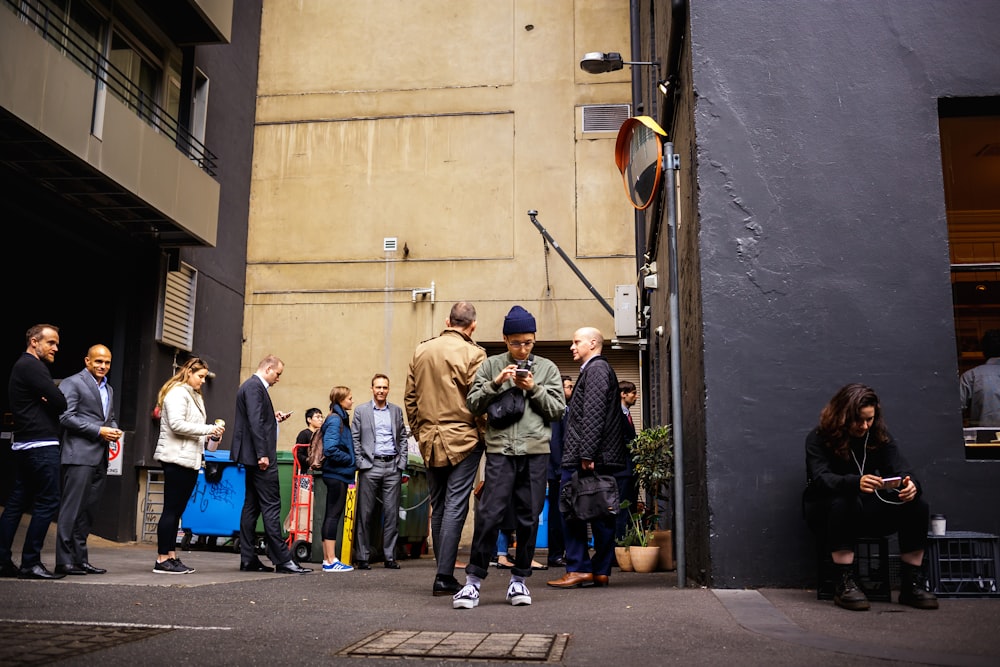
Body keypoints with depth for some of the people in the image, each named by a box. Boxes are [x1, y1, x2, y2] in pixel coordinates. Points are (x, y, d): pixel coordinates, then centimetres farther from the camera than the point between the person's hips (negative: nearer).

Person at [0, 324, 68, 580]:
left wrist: (48, 400, -6)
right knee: (48, 501, -7)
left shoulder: (22, 366, 21)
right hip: (41, 445, -10)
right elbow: (59, 401, -19)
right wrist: (55, 404, 3)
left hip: (25, 445, 10)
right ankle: (30, 563, -4)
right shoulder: (32, 366, -11)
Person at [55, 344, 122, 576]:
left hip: (100, 458, 8)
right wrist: (99, 431, -15)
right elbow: (66, 417, -12)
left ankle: (80, 559, 14)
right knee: (72, 509, -6)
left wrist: (114, 429, 6)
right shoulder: (72, 383, -3)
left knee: (88, 512, 9)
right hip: (80, 455, -8)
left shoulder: (108, 389, 22)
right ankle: (64, 561, -3)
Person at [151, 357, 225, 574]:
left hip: (190, 459, 10)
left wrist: (211, 434, 8)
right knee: (171, 510, -7)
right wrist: (208, 429, -17)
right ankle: (162, 559, -3)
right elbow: (176, 424, -20)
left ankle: (171, 557, 13)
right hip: (177, 459, -10)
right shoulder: (177, 393, -9)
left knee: (176, 510, 10)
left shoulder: (194, 396, 22)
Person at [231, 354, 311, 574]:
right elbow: (255, 421, -21)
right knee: (271, 506, -9)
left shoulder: (251, 386, 19)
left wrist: (274, 417, 11)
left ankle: (248, 560, 13)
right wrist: (262, 454, -23)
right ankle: (282, 559, -7)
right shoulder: (255, 387, -12)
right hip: (259, 456, -11)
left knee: (252, 507, 10)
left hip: (253, 457, 11)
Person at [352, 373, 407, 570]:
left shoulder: (397, 411, 13)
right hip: (370, 466, -2)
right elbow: (355, 439, 4)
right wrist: (360, 463, -4)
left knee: (391, 512, 2)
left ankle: (390, 557, 7)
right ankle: (363, 557, 6)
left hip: (392, 467, 2)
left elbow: (403, 438, 13)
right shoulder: (361, 410, 6)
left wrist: (402, 463, 5)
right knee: (365, 513, 0)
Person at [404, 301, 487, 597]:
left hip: (429, 441, 5)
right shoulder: (472, 353, -10)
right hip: (463, 441, -5)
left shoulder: (421, 351, 7)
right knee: (455, 507, -2)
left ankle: (444, 573, 19)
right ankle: (444, 577, -3)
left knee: (438, 508, 13)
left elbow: (410, 398, 11)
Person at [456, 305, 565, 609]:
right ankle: (474, 579, 1)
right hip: (500, 450, -1)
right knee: (489, 514, -8)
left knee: (529, 517, 6)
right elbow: (473, 404, 6)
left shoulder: (547, 368, 12)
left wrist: (534, 389, -6)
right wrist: (495, 384, -9)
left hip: (536, 451, 2)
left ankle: (519, 579, 19)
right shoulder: (491, 365, 10)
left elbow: (558, 410, 7)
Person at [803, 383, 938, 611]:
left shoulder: (880, 437, 3)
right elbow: (820, 478, -27)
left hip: (868, 509, 5)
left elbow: (899, 468, -10)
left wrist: (910, 485, -36)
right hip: (826, 511, -4)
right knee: (843, 502, -39)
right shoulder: (819, 438, -11)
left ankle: (912, 585, -13)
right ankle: (845, 585, -31)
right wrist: (855, 482, -47)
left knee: (917, 505, -19)